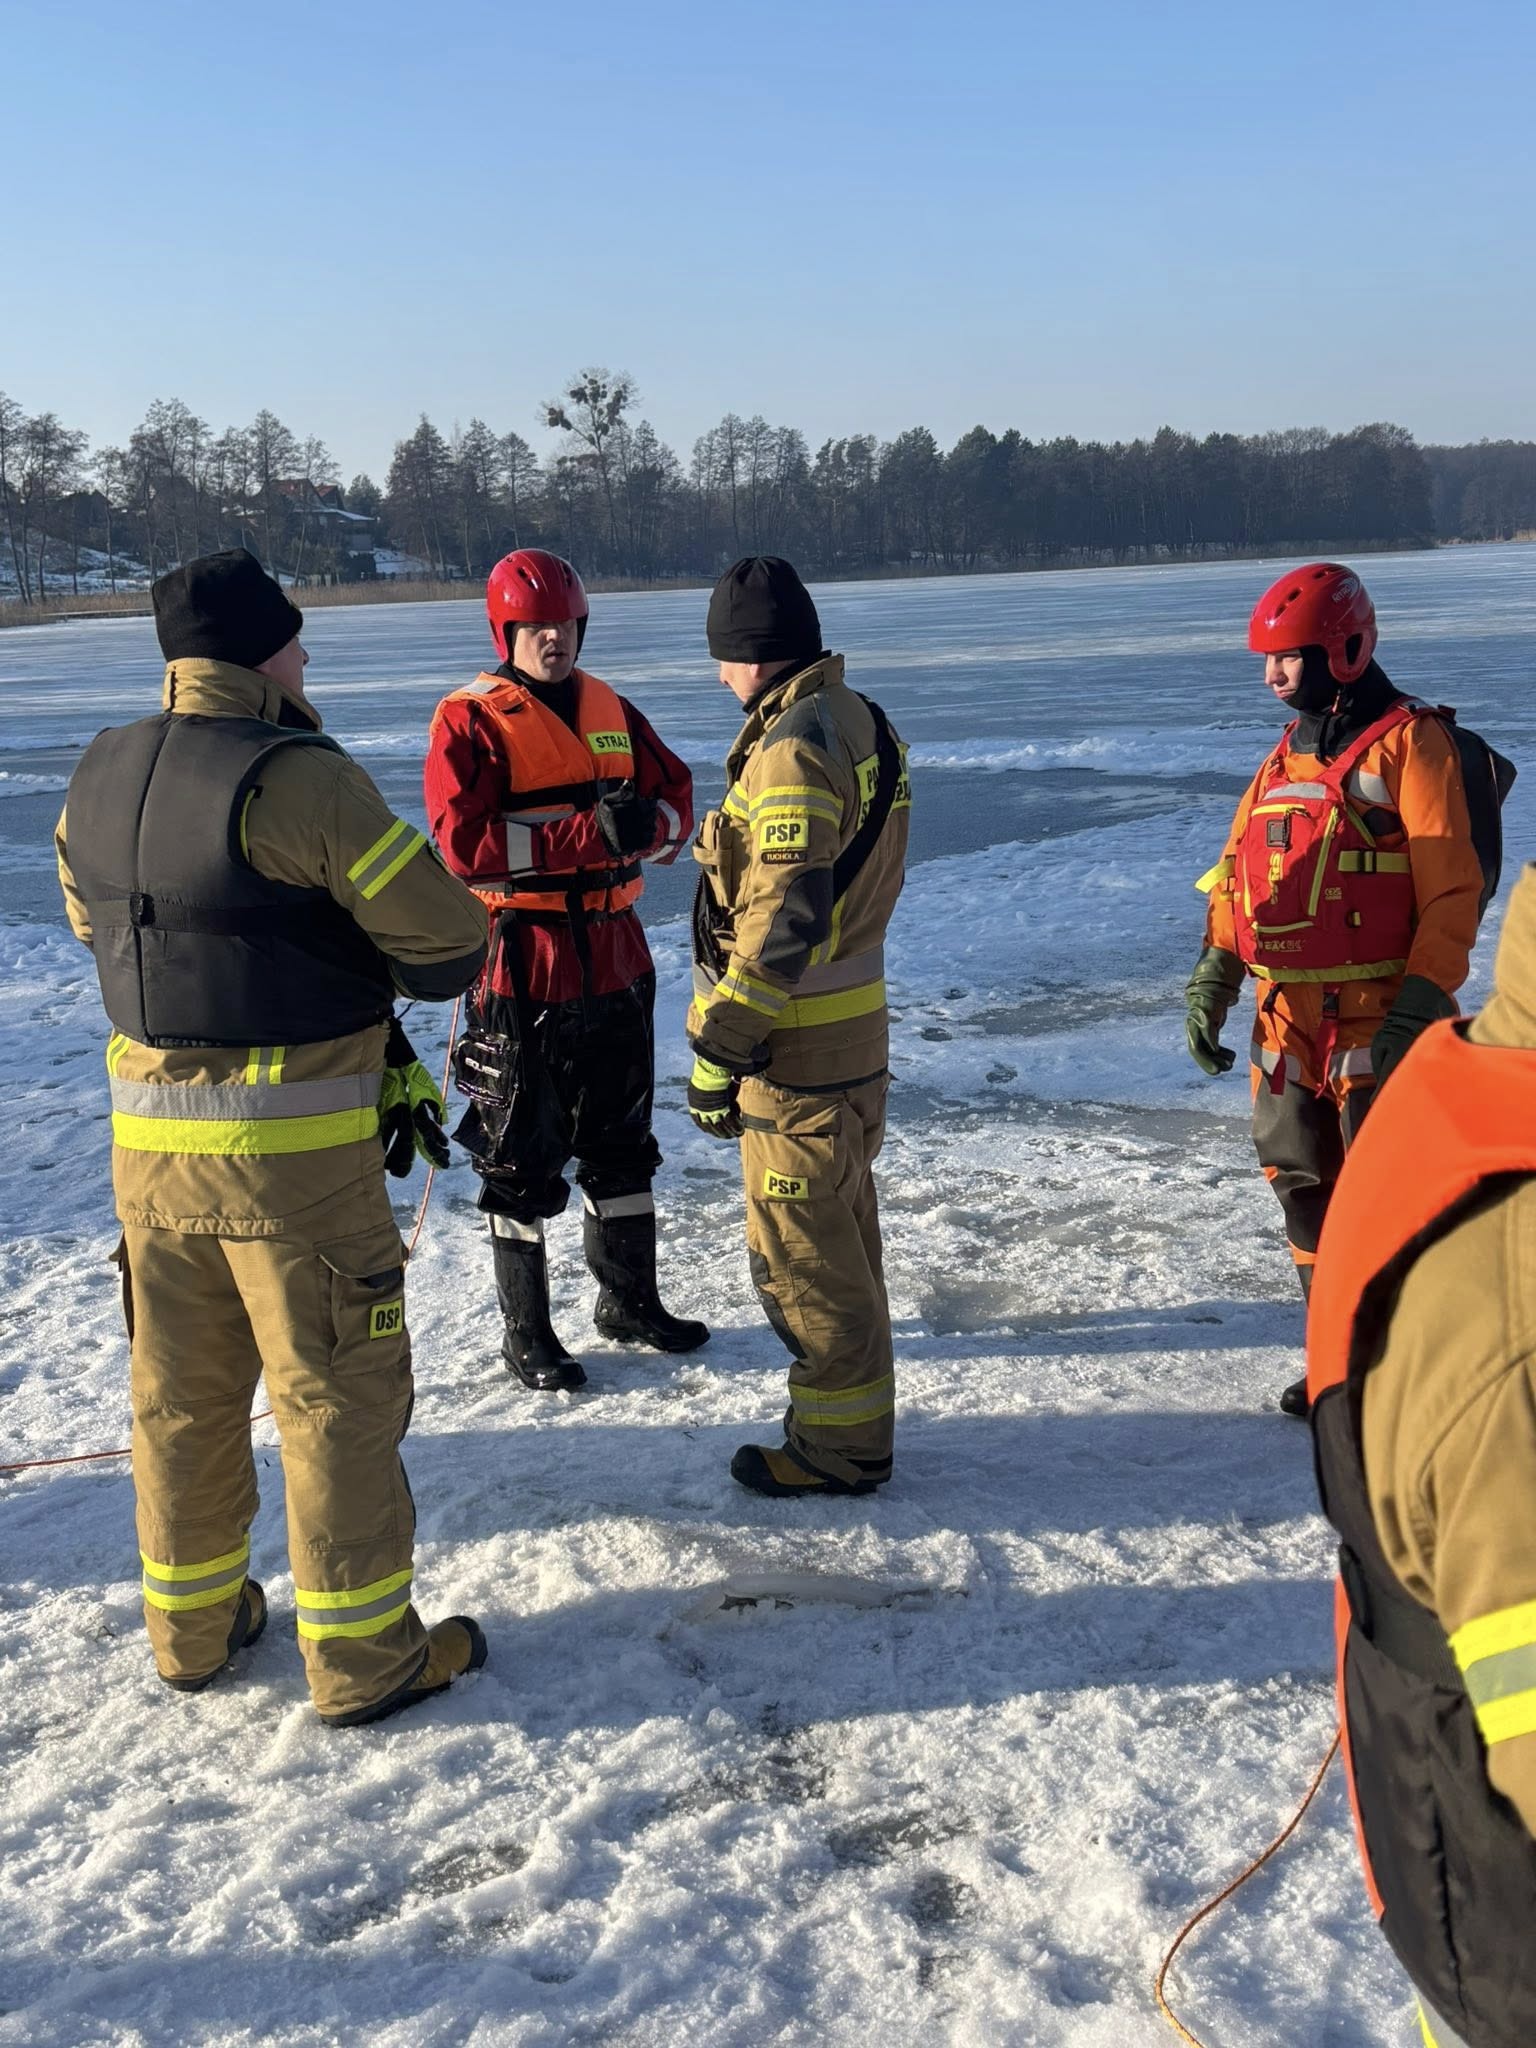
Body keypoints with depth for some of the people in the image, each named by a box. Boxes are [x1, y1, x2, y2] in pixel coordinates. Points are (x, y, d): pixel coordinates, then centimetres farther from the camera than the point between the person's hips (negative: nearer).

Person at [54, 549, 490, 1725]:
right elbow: (448, 939, -17)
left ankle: (192, 1626, 34)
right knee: (338, 1395, 6)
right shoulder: (295, 777, -19)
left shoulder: (100, 778, 3)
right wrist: (388, 980, 4)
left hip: (148, 1135, 7)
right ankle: (364, 1657, 18)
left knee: (182, 1388, 19)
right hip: (296, 1146, -7)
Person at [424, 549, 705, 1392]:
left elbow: (675, 803, 7)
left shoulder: (613, 712, 10)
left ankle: (630, 1298, 34)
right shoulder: (469, 722, -8)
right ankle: (525, 1331, 18)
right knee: (522, 1155, 4)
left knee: (622, 1139, 18)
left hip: (613, 958, 6)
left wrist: (644, 826, -17)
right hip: (521, 965, -6)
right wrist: (589, 832, -27)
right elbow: (464, 842, -21)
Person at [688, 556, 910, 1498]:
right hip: (855, 1024, 10)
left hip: (799, 1045, -10)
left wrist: (720, 1048, -18)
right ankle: (855, 1414, 35)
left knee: (801, 1248, 3)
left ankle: (837, 1445, 16)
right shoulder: (862, 723, 10)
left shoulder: (793, 747, -20)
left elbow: (781, 920, -25)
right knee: (841, 1227, 20)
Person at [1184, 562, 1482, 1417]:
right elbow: (1237, 878, 16)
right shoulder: (1285, 759, 15)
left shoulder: (1409, 742, -8)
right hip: (1288, 1023, 7)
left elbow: (1451, 892, -13)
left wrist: (1418, 1007, -19)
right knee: (1304, 1188, 13)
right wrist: (1212, 984, 6)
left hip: (1377, 1021, -7)